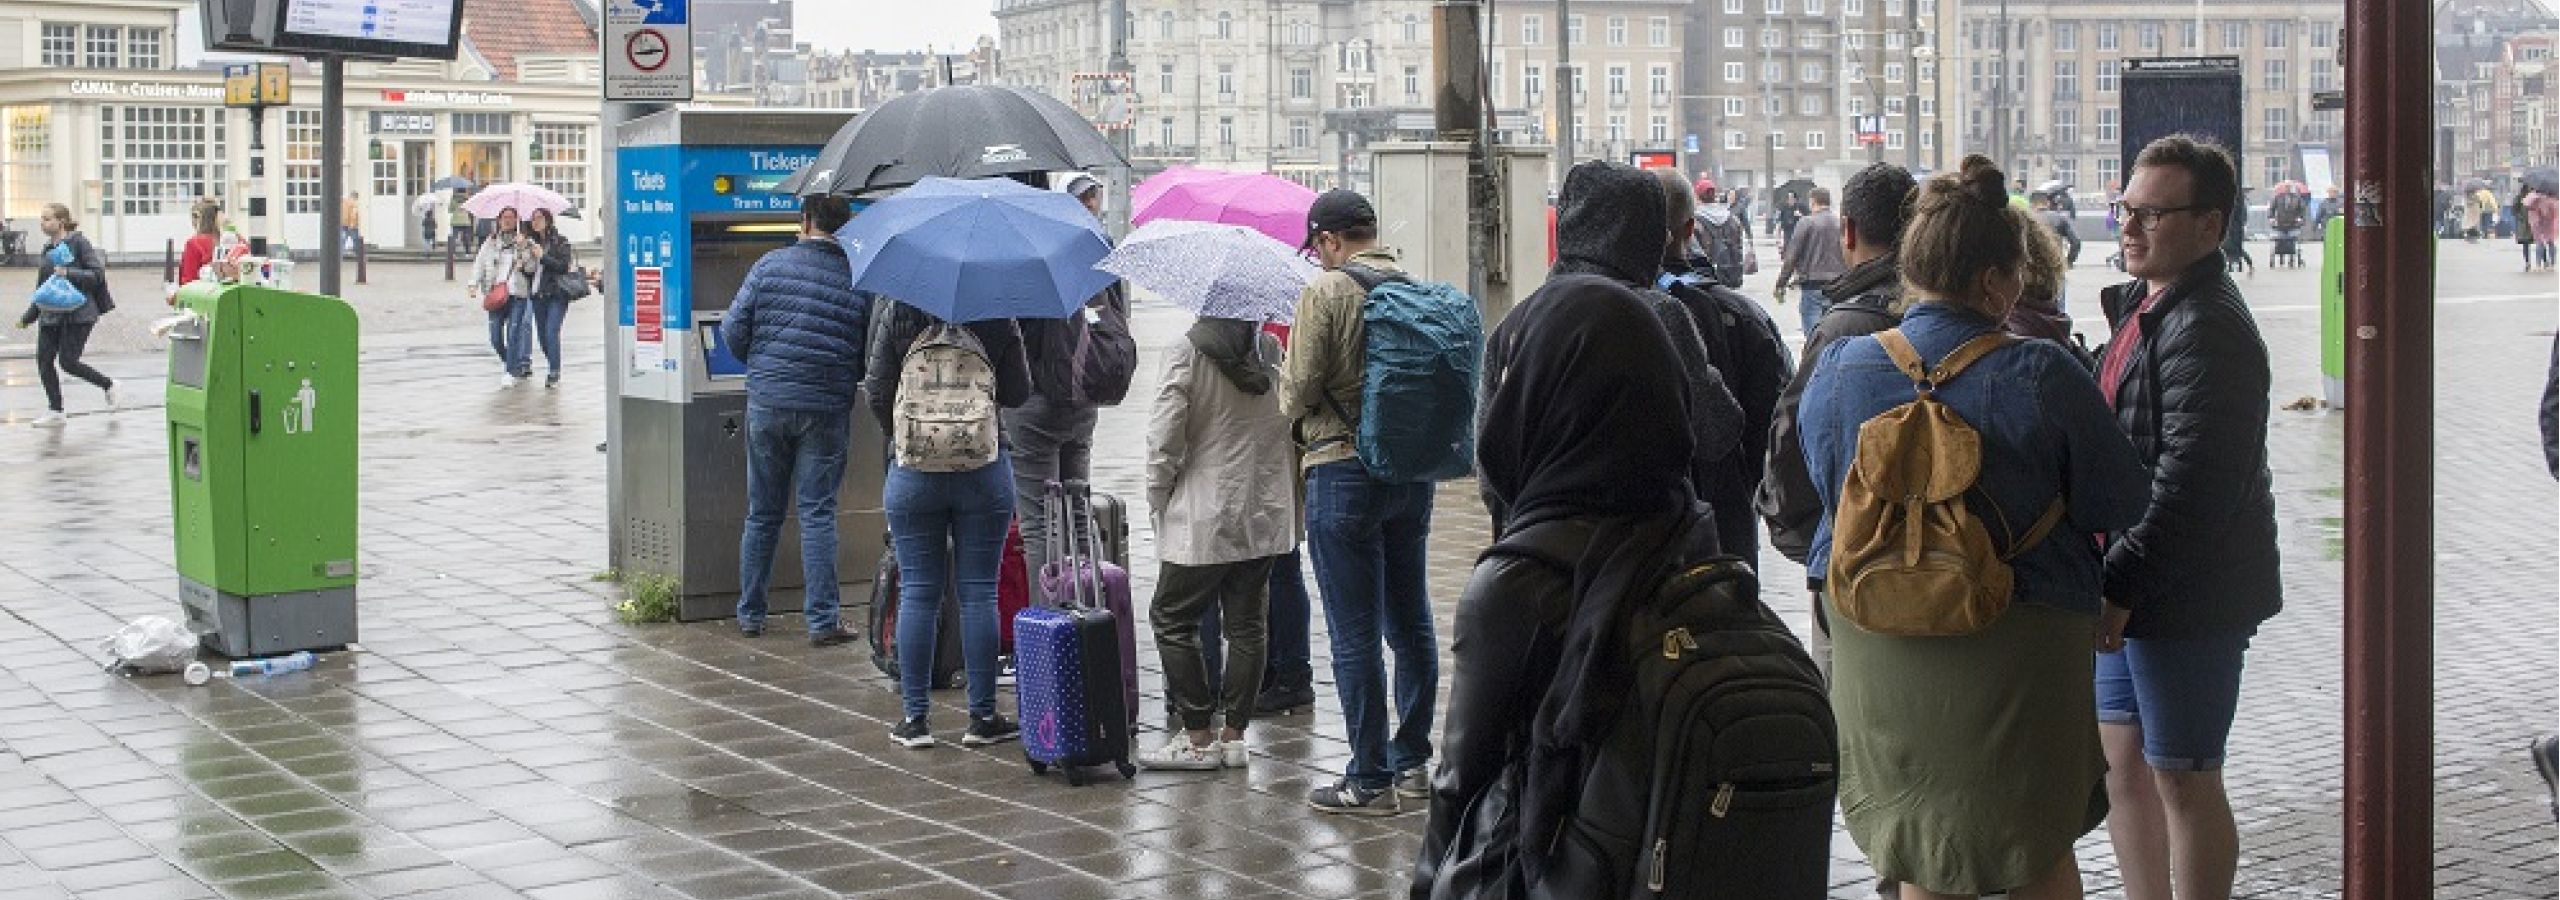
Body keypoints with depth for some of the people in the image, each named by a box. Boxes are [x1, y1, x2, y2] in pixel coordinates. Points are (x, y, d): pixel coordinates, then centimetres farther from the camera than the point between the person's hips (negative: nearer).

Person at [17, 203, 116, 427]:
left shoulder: (78, 243, -7)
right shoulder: (47, 250, 13)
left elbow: (97, 274, -12)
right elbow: (42, 288, 20)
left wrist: (69, 273, -24)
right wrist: (28, 317, 21)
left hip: (78, 313, -7)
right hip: (50, 313, 7)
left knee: (67, 361, -9)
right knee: (44, 360, 0)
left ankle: (108, 385, 14)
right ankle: (55, 412, 9)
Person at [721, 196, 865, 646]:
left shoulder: (770, 266, -2)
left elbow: (733, 331, -2)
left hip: (766, 404, 1)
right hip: (826, 412, -1)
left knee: (762, 513, 12)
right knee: (817, 514, 3)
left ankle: (750, 614, 19)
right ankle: (821, 621, 1)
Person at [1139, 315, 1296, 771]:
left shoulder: (1186, 355, -11)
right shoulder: (1275, 353, 3)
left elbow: (1164, 438, -13)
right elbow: (1296, 431, 8)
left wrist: (1159, 499, 1)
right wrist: (1294, 510, 16)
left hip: (1204, 517, -5)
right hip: (1264, 515, 5)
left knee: (1172, 619, 6)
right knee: (1246, 625, 10)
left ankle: (1198, 737, 4)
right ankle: (1234, 734, 12)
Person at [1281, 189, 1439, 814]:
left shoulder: (1326, 293, -12)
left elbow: (1299, 389, -13)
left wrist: (1291, 400, 9)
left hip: (1345, 473, -6)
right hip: (1414, 471, 7)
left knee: (1355, 637, -1)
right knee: (1410, 623, 16)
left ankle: (1369, 780, 2)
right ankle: (1412, 760, 26)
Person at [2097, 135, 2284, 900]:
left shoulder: (2207, 328, -19)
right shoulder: (2142, 307, 13)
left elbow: (2192, 485, -25)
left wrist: (2121, 582, -23)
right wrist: (2109, 579, 13)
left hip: (2188, 598, -10)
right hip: (2129, 586, 10)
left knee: (2183, 779, 0)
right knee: (2121, 760, 16)